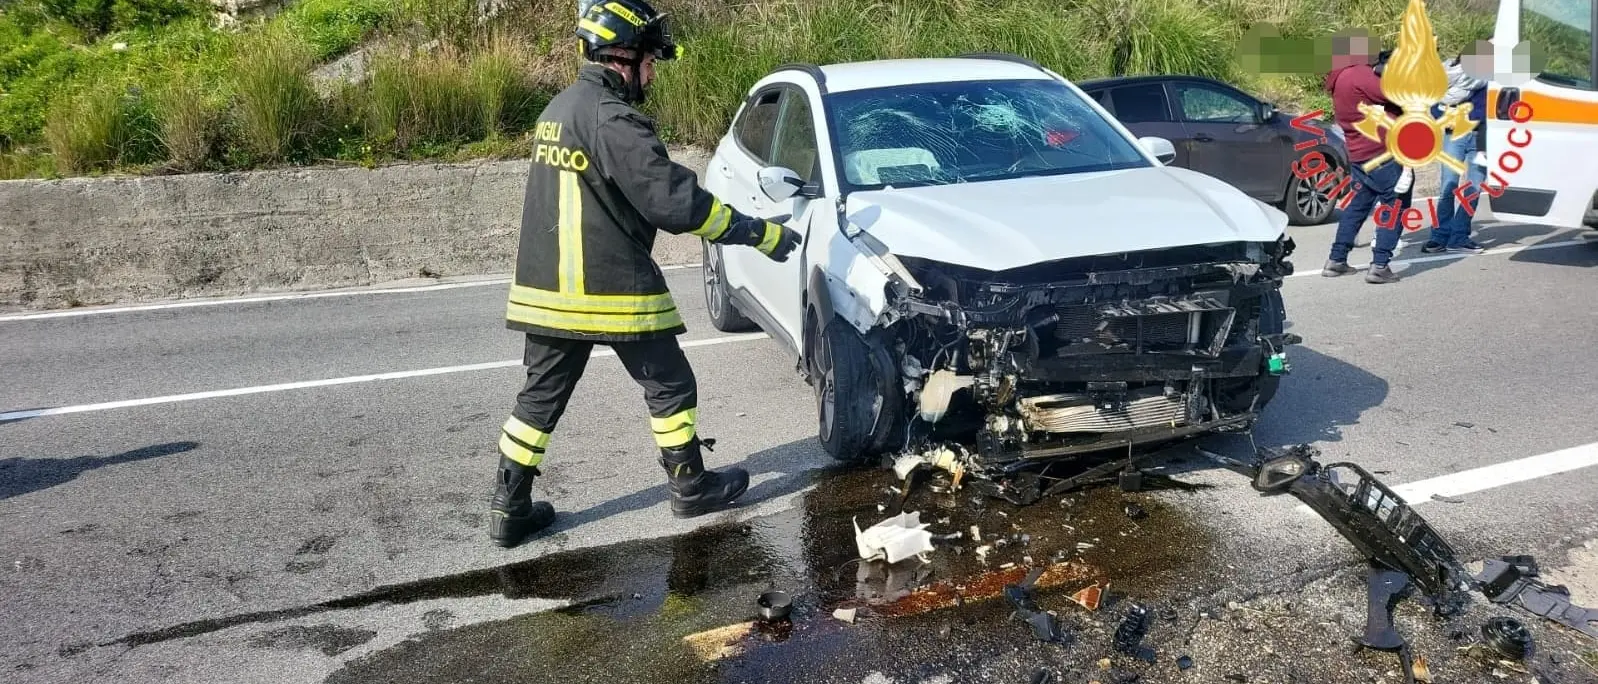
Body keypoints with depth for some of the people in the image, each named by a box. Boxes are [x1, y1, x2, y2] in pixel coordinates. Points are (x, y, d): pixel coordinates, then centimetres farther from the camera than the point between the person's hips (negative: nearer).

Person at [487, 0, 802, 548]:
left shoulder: (558, 110, 12)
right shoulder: (612, 119, -18)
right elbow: (675, 200, -22)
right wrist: (762, 233, -16)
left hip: (548, 288, 8)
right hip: (613, 290, -8)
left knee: (540, 396, 14)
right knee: (670, 387, 10)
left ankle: (510, 509, 17)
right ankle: (690, 487, 23)